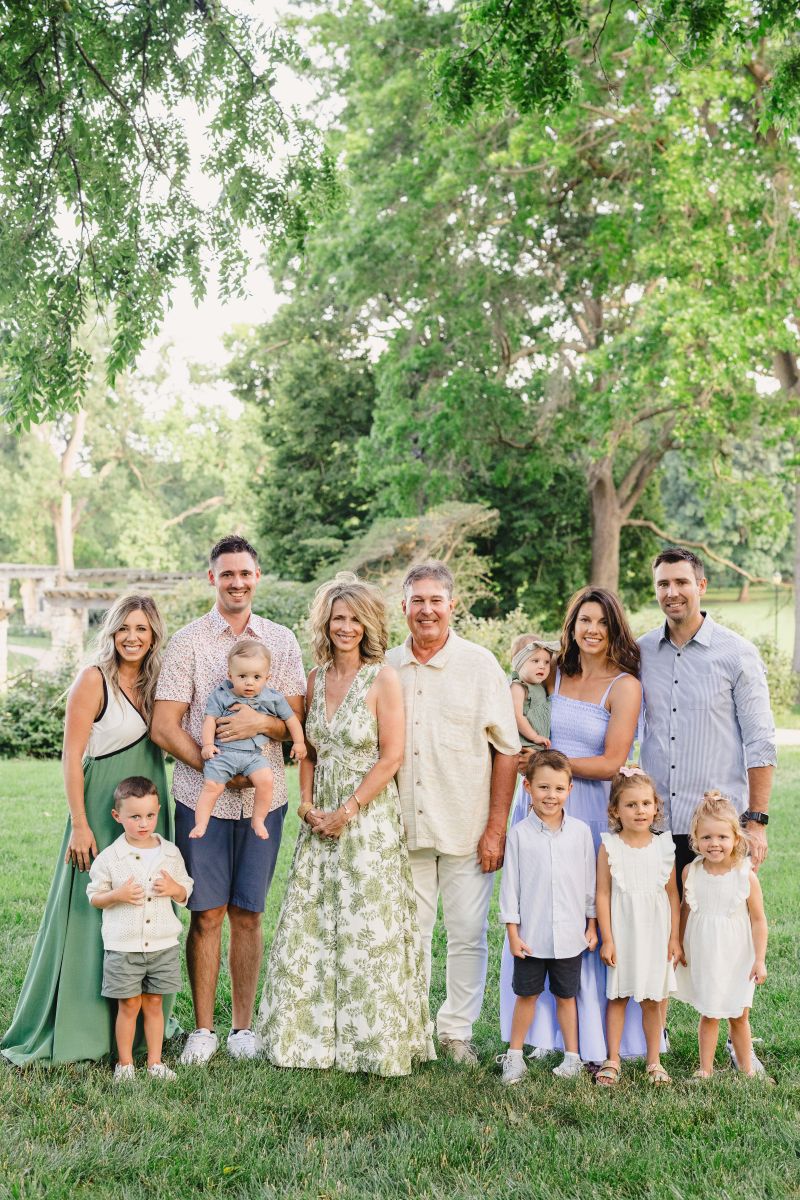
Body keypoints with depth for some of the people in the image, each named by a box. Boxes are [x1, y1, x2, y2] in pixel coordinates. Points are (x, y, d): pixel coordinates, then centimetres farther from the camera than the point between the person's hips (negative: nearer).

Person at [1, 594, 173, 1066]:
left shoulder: (154, 683, 8)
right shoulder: (94, 679, -11)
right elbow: (72, 757, -13)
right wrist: (79, 825, -16)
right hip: (103, 813, -6)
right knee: (91, 915, 1)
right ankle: (79, 1027, 14)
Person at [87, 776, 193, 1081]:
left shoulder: (170, 853, 2)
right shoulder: (109, 857, -6)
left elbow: (185, 893, 11)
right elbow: (94, 897, 1)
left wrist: (174, 889, -11)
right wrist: (117, 895, -18)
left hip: (162, 944, 2)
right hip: (123, 946, -2)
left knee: (154, 1004, 10)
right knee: (129, 1005, 4)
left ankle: (155, 1061, 22)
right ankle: (124, 1063, 20)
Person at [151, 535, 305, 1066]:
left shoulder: (282, 641, 8)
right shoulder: (188, 642, 1)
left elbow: (298, 719, 5)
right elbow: (164, 727, -4)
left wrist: (261, 721, -16)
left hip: (264, 797, 2)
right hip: (201, 797, -1)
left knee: (248, 913, 8)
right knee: (207, 913, 3)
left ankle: (244, 1026, 19)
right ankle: (203, 1029, 15)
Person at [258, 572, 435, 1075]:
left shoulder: (383, 679, -7)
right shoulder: (317, 677, 10)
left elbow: (392, 756, -11)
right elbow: (308, 749, 14)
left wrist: (348, 810, -13)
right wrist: (307, 802, 0)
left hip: (369, 816, -5)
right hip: (321, 819, 6)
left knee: (366, 929, -1)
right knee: (310, 926, 7)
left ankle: (372, 1042, 12)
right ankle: (314, 1034, 21)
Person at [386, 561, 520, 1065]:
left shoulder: (480, 665, -1)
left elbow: (507, 749, -2)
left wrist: (497, 827, -8)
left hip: (466, 829, -2)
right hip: (404, 829, 2)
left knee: (468, 935, 4)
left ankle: (457, 1031, 19)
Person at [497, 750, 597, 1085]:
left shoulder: (580, 832, -1)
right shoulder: (520, 833, -6)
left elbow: (589, 881, 7)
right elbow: (510, 884, -2)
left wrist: (592, 925, 8)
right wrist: (512, 932, -4)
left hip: (570, 935, 1)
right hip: (531, 935, -1)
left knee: (566, 995, 13)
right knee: (526, 995, 10)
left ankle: (572, 1055, 26)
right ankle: (514, 1055, 24)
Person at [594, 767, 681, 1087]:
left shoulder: (664, 847, -1)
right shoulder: (610, 847, -7)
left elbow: (673, 895, 4)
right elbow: (603, 894, -6)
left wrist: (674, 938, 2)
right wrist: (606, 939, -8)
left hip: (655, 934, 1)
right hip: (622, 934, -1)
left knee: (652, 999, 9)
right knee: (617, 996, 7)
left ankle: (654, 1061, 21)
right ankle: (612, 1060, 18)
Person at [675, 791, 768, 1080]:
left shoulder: (746, 876, -14)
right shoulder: (690, 873, -6)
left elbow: (758, 920, -7)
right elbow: (685, 910, 9)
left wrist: (760, 959, -7)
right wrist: (678, 945, 13)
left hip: (737, 958, -1)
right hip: (702, 956, 2)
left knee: (739, 1017, 11)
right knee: (708, 1015, 9)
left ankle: (747, 1069, 28)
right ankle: (705, 1069, 22)